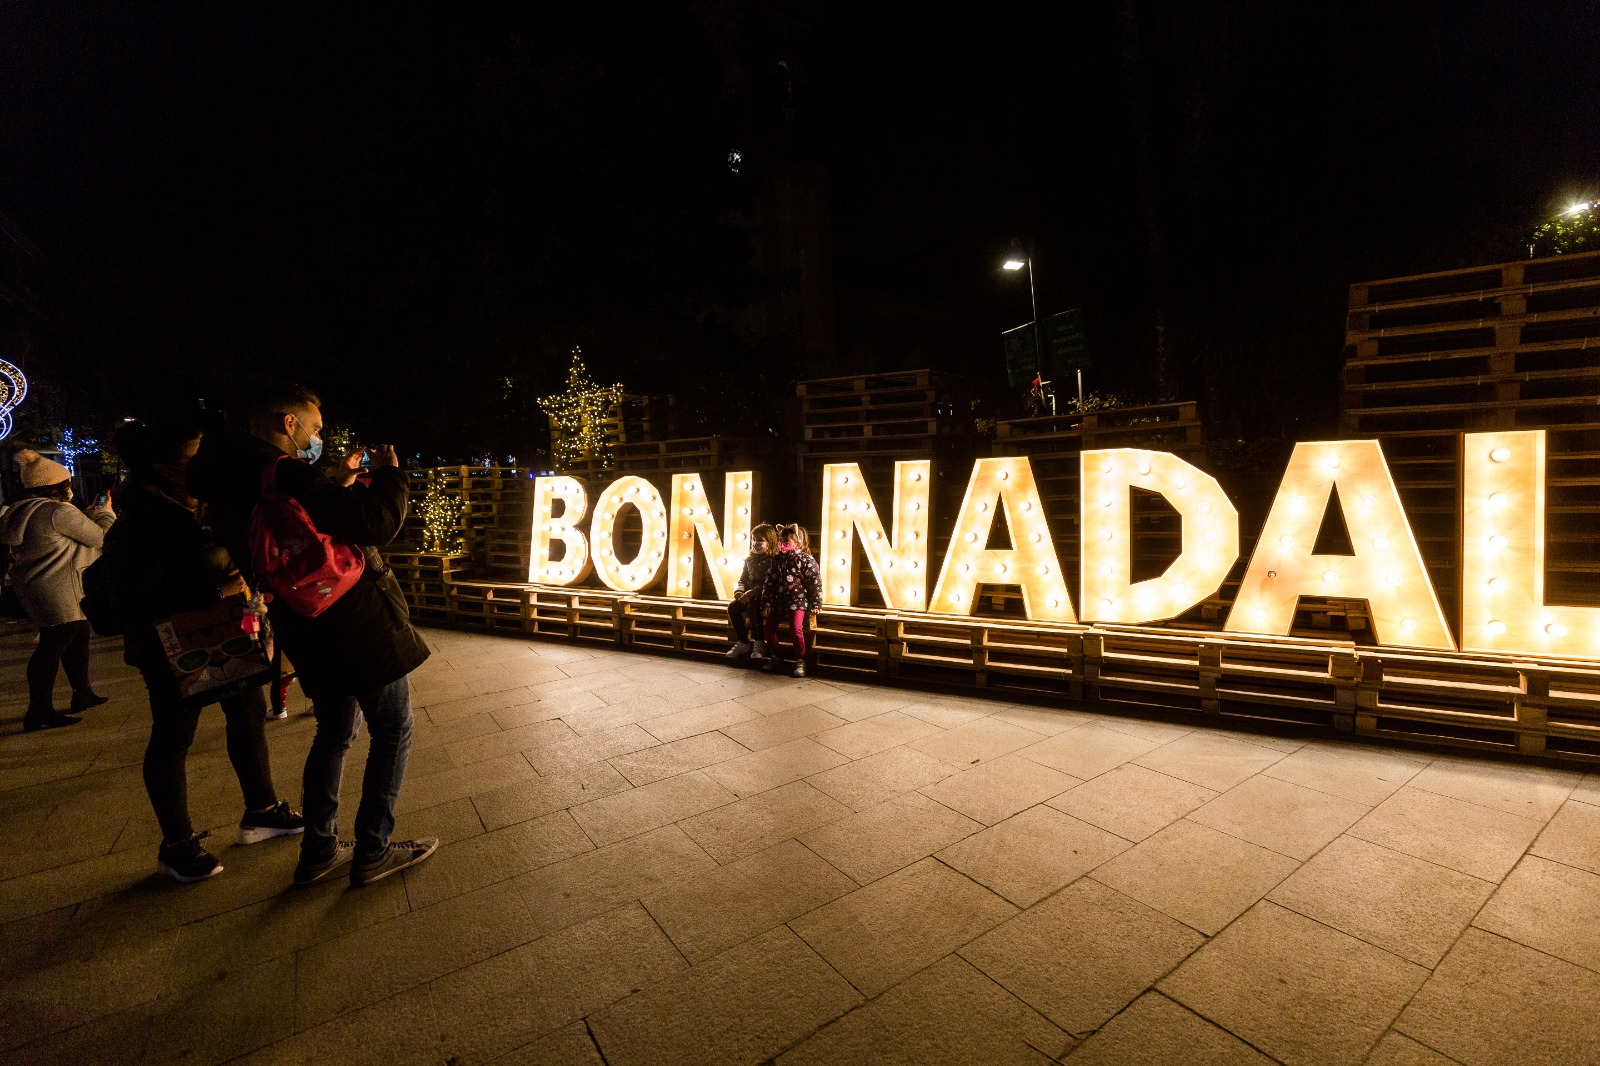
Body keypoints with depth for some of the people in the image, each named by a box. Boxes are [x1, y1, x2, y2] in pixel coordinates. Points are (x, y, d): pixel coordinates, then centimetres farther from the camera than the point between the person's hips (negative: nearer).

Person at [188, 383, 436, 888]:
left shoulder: (234, 484, 7)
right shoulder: (285, 476, -21)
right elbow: (376, 522, -27)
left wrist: (343, 481, 18)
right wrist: (389, 474, -11)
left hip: (310, 633, 9)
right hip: (357, 625, -9)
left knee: (334, 732, 23)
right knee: (392, 731, 6)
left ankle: (318, 851, 31)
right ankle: (373, 852, 15)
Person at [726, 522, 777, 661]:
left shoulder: (774, 560, -8)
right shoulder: (750, 559, 14)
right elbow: (743, 580, 17)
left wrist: (753, 592, -26)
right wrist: (739, 591, -6)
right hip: (749, 596, 6)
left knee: (753, 607, -36)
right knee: (732, 607, -20)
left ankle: (759, 644, -24)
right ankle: (743, 642, -8)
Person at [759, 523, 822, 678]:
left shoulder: (805, 559, -7)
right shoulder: (777, 559, 8)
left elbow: (815, 582, -7)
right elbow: (770, 581, 11)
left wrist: (815, 604, -9)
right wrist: (768, 602, 7)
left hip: (798, 599, -6)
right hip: (779, 600, 6)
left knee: (795, 629, -22)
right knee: (769, 628, 1)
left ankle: (800, 661, -6)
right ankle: (776, 658, 20)